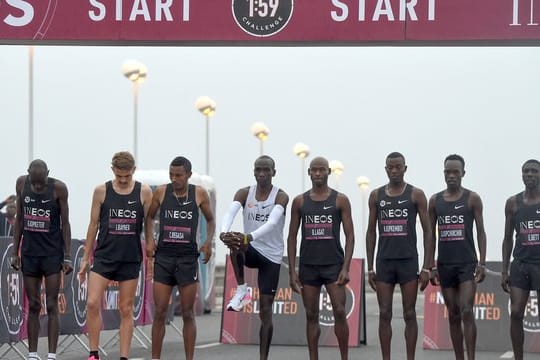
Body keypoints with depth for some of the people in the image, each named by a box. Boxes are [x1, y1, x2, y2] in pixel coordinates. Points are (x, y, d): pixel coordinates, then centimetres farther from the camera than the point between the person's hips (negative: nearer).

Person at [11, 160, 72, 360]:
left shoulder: (58, 188, -10)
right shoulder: (21, 184, 0)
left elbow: (65, 223, -4)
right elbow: (19, 219, 8)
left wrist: (67, 256, -7)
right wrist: (15, 252, 6)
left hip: (52, 253, -3)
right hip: (29, 253, 3)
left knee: (51, 306, -4)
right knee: (33, 306, 6)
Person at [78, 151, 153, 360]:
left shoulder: (144, 192, 0)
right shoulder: (101, 191, 1)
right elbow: (93, 225, 7)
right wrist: (85, 258, 7)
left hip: (131, 259, 0)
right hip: (104, 255, 0)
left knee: (126, 310, 5)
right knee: (92, 303, -11)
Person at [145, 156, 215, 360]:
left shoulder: (199, 194, 0)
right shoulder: (161, 192, 1)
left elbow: (210, 220, 13)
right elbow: (150, 216, 15)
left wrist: (208, 241, -4)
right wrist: (149, 240, -1)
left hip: (188, 258, 0)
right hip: (163, 257, 1)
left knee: (188, 314, 3)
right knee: (159, 313, 0)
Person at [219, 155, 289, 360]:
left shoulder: (280, 196, -12)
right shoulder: (244, 194, -4)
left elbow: (272, 222, -30)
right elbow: (230, 214, -22)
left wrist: (250, 237, -49)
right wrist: (224, 232, -46)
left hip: (271, 256, -2)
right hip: (251, 250, 2)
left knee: (266, 311, -3)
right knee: (234, 244, -36)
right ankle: (242, 289, -20)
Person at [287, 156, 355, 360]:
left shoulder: (340, 200, 1)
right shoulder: (299, 201, 7)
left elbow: (350, 236, -1)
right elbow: (292, 237, 8)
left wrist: (346, 268, -11)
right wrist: (292, 271, 1)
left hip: (333, 264, -2)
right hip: (308, 266, 2)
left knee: (339, 312, -10)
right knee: (311, 316, 4)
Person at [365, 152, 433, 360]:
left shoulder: (416, 195, 0)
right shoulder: (376, 196, 8)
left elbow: (427, 231, -1)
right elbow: (371, 232, 11)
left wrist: (427, 268, -7)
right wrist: (370, 268, 5)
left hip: (408, 261, -2)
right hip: (384, 261, 2)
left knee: (409, 314, 1)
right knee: (384, 314, 1)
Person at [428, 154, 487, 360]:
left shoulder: (472, 199, 0)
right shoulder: (435, 201, 8)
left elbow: (480, 232, -2)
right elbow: (431, 235, 11)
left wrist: (482, 263, -11)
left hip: (467, 263, -3)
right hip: (445, 264, 3)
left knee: (466, 312, -15)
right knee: (453, 315, 6)